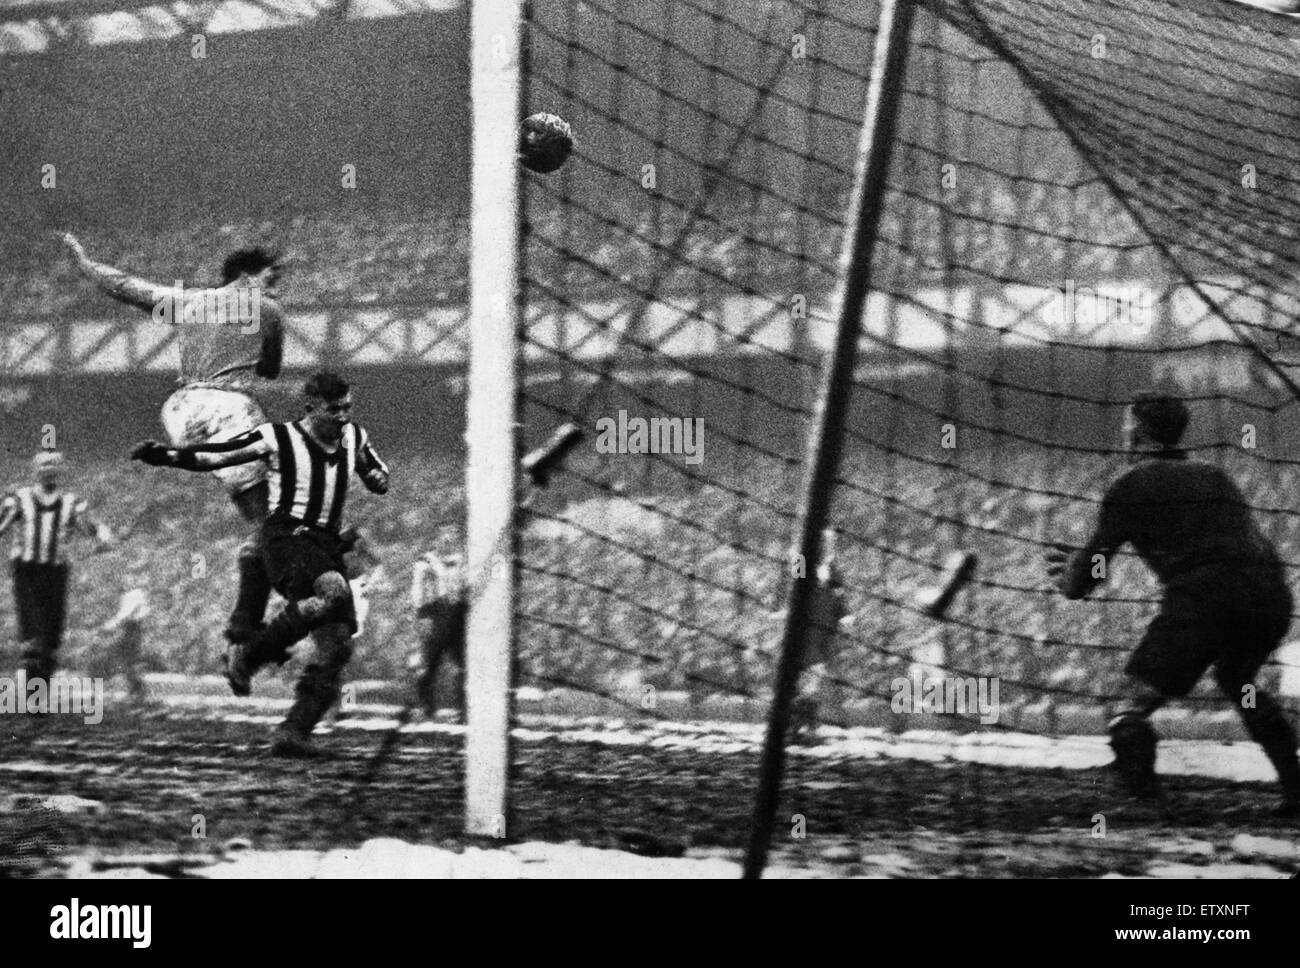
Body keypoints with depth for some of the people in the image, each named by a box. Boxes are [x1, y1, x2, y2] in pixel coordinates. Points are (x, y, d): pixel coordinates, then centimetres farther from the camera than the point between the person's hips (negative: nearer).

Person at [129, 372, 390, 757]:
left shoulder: (354, 438, 13)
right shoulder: (278, 439, -3)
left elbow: (381, 484, 27)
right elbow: (214, 456, -2)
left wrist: (368, 468, 4)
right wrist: (167, 456, -16)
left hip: (325, 545, 7)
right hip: (284, 538, -7)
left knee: (338, 646, -7)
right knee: (334, 591, -35)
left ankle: (294, 731, -3)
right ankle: (248, 653, -18)